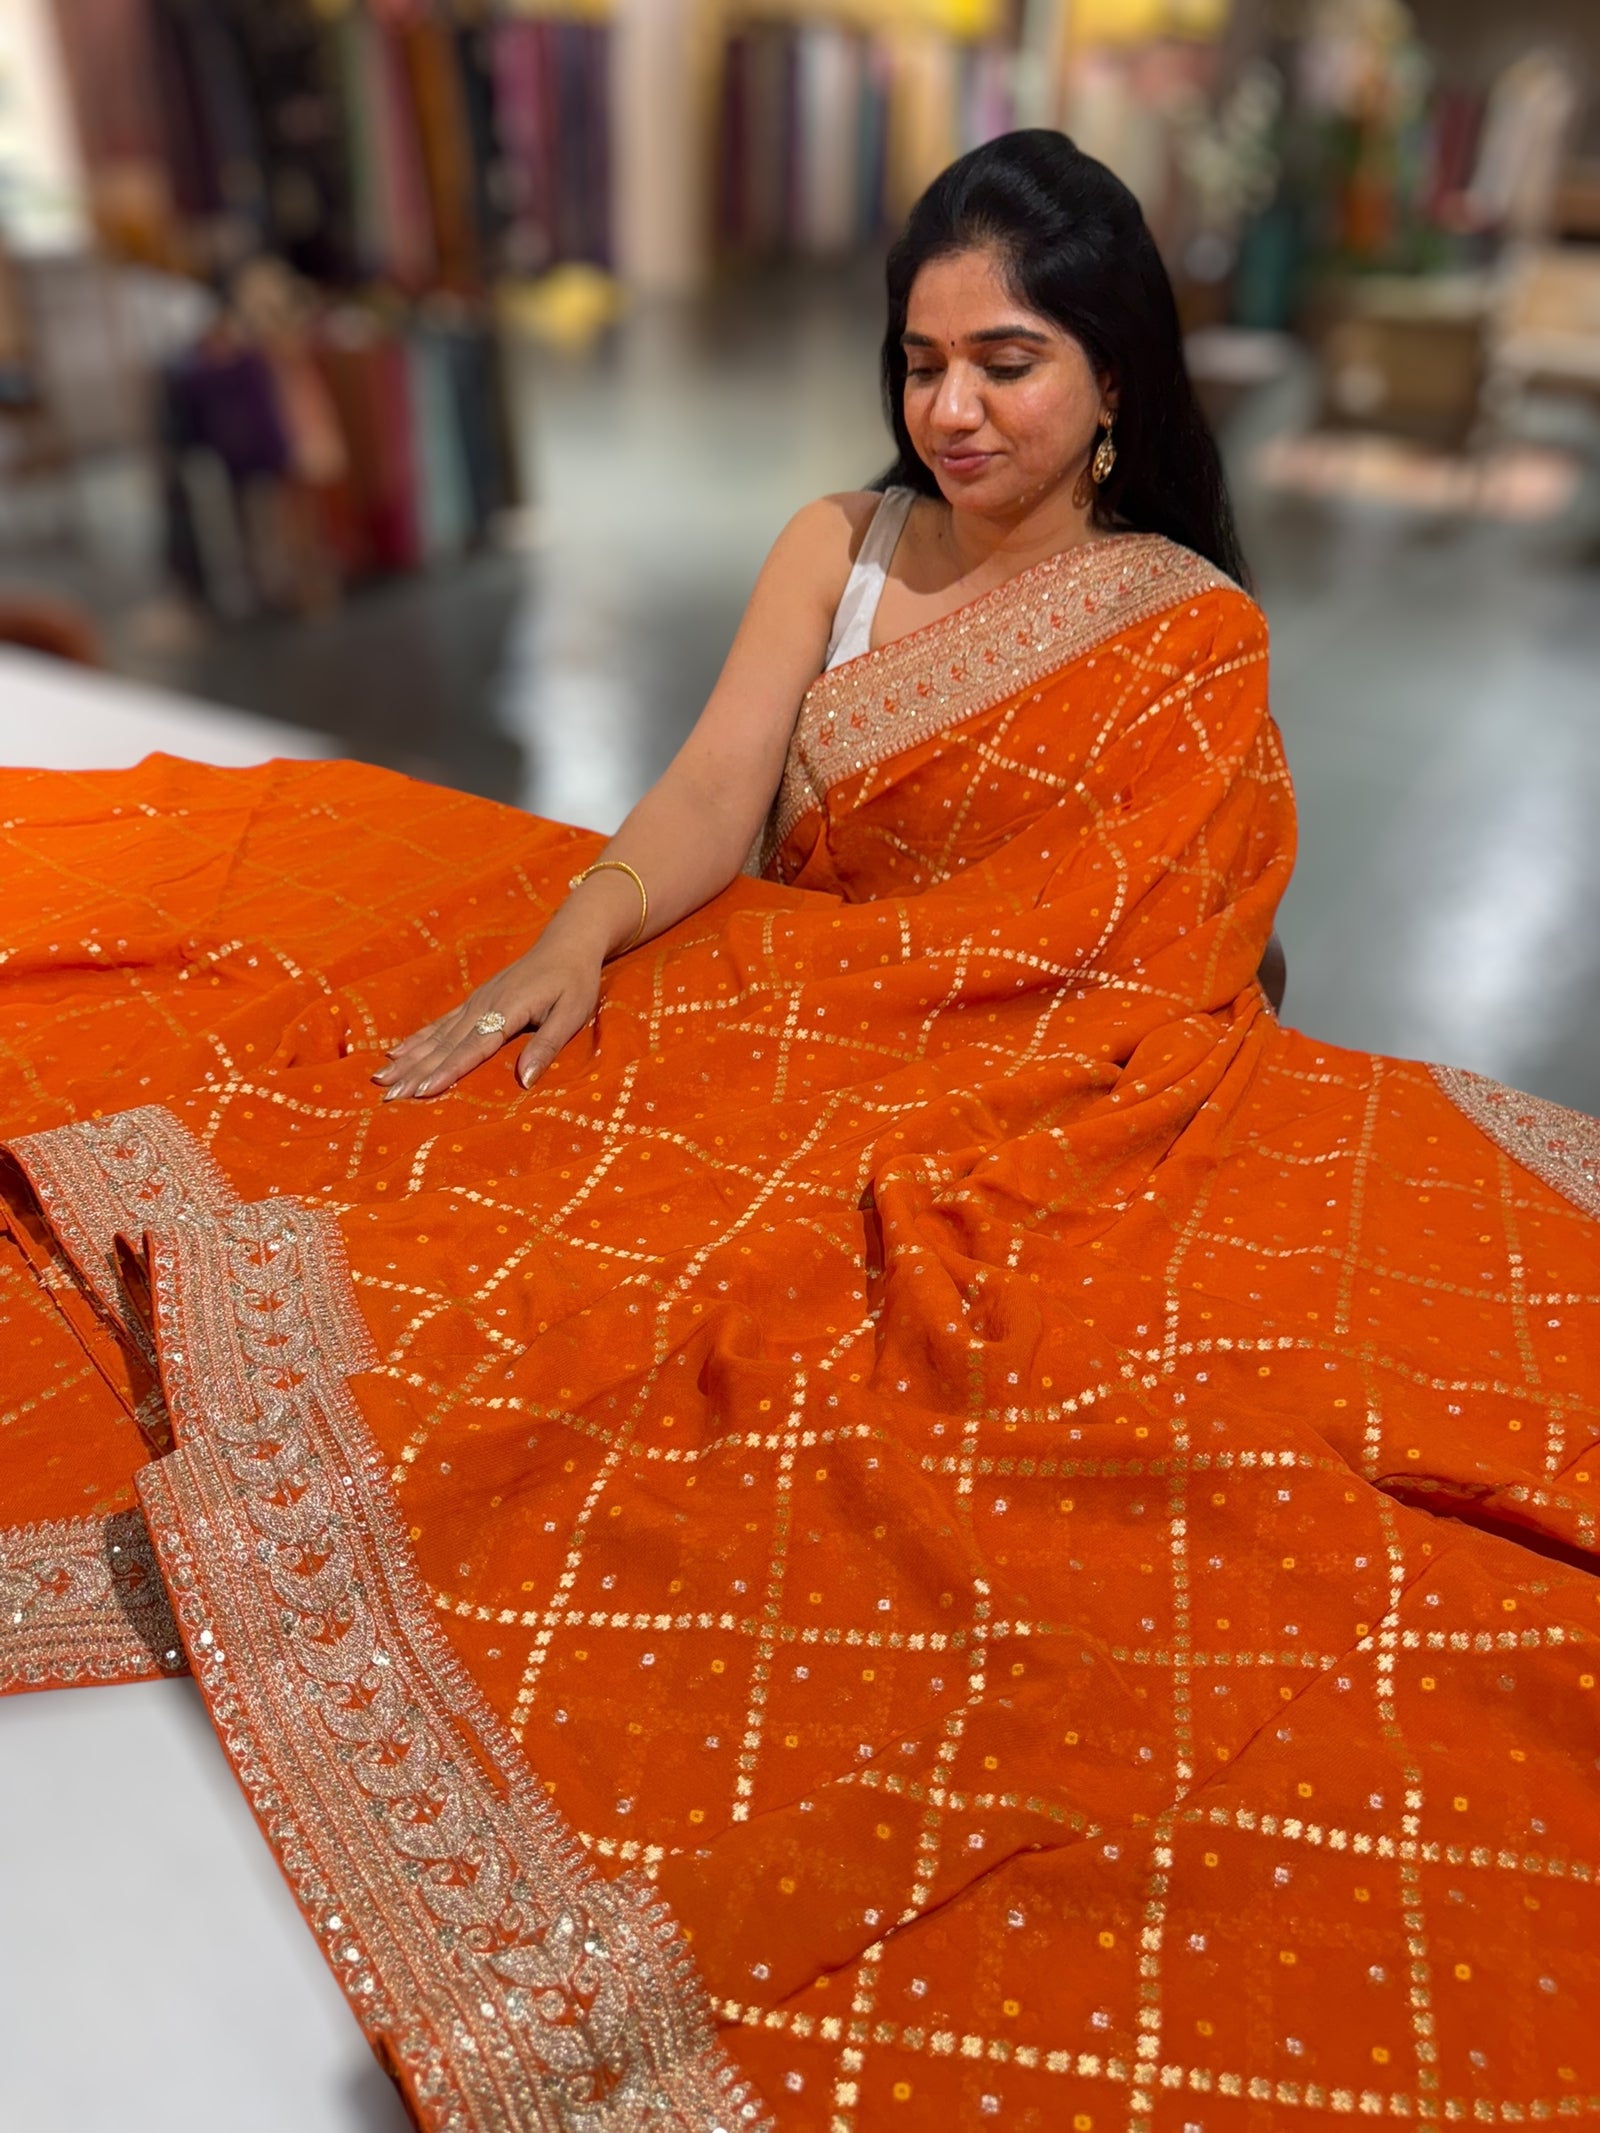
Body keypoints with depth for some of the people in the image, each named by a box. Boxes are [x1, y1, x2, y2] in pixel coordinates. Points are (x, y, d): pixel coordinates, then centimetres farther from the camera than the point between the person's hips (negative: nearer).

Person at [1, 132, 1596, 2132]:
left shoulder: (1194, 625, 1)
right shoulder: (836, 548, 11)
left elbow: (1089, 945, -8)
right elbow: (713, 794, -2)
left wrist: (813, 976, -18)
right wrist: (572, 940, -21)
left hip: (1020, 1104, -4)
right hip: (769, 1023, 5)